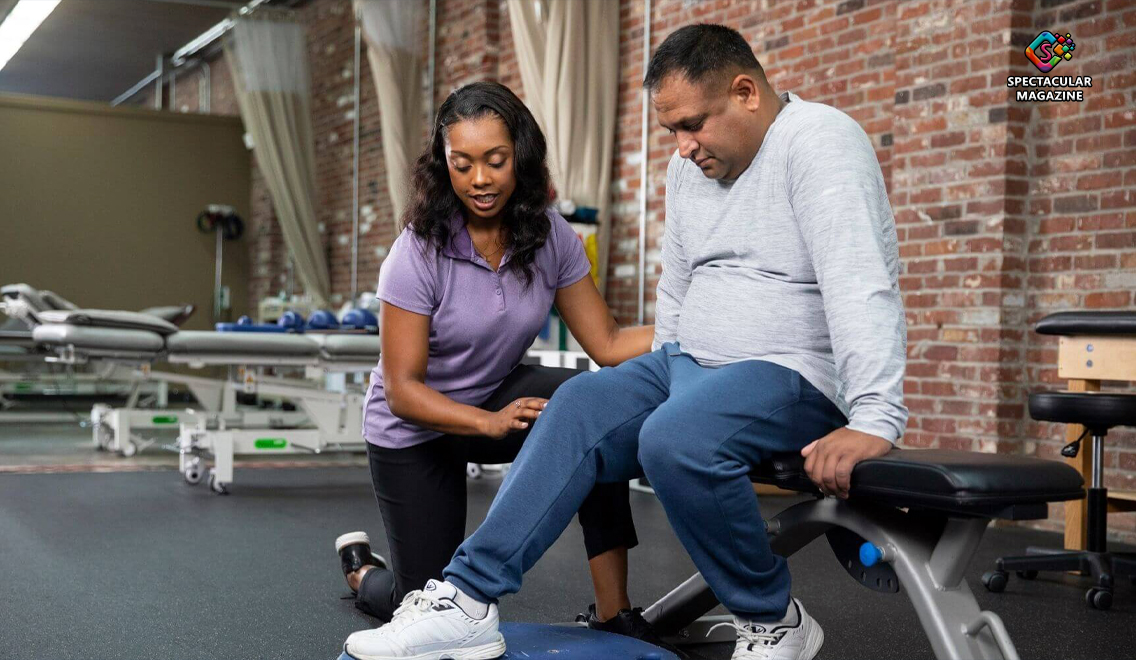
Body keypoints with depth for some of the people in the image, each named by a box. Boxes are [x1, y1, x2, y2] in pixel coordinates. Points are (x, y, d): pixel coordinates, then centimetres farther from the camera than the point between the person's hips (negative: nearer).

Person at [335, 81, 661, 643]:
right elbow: (402, 389, -25)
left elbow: (607, 344, -13)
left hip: (499, 395, 3)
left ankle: (612, 612, -23)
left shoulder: (550, 238, -13)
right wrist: (491, 423, -40)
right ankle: (361, 569, 39)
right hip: (414, 428, -3)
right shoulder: (419, 252, -25)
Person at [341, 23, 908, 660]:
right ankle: (468, 599, -12)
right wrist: (662, 384, 20)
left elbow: (860, 284, -26)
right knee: (581, 405, -9)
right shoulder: (690, 166, 13)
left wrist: (875, 422, -34)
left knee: (677, 439, -33)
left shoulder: (818, 141, -14)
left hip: (796, 371, -8)